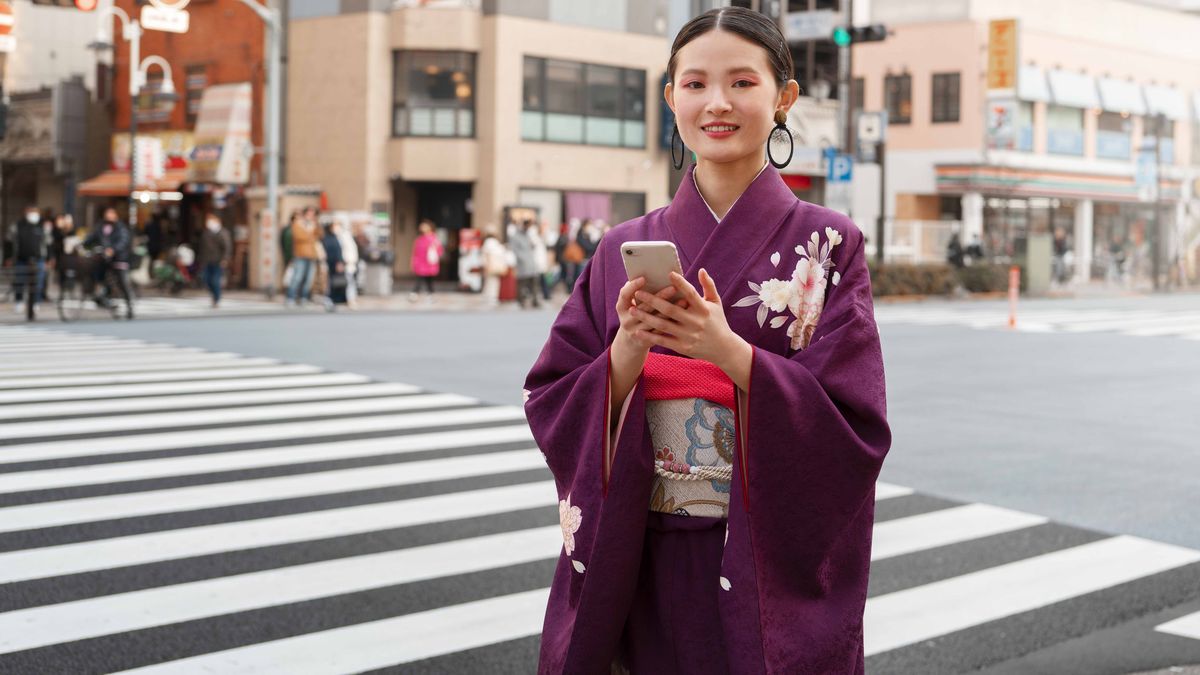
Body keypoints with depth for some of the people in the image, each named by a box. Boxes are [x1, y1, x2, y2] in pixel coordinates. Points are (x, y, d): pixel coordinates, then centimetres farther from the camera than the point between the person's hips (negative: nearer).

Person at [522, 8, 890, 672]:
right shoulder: (624, 249, 4)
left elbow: (853, 426, -10)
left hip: (776, 573, -2)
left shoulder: (827, 244, -3)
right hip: (645, 571, 2)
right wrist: (628, 350, -18)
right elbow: (552, 411, 1)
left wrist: (729, 351, -23)